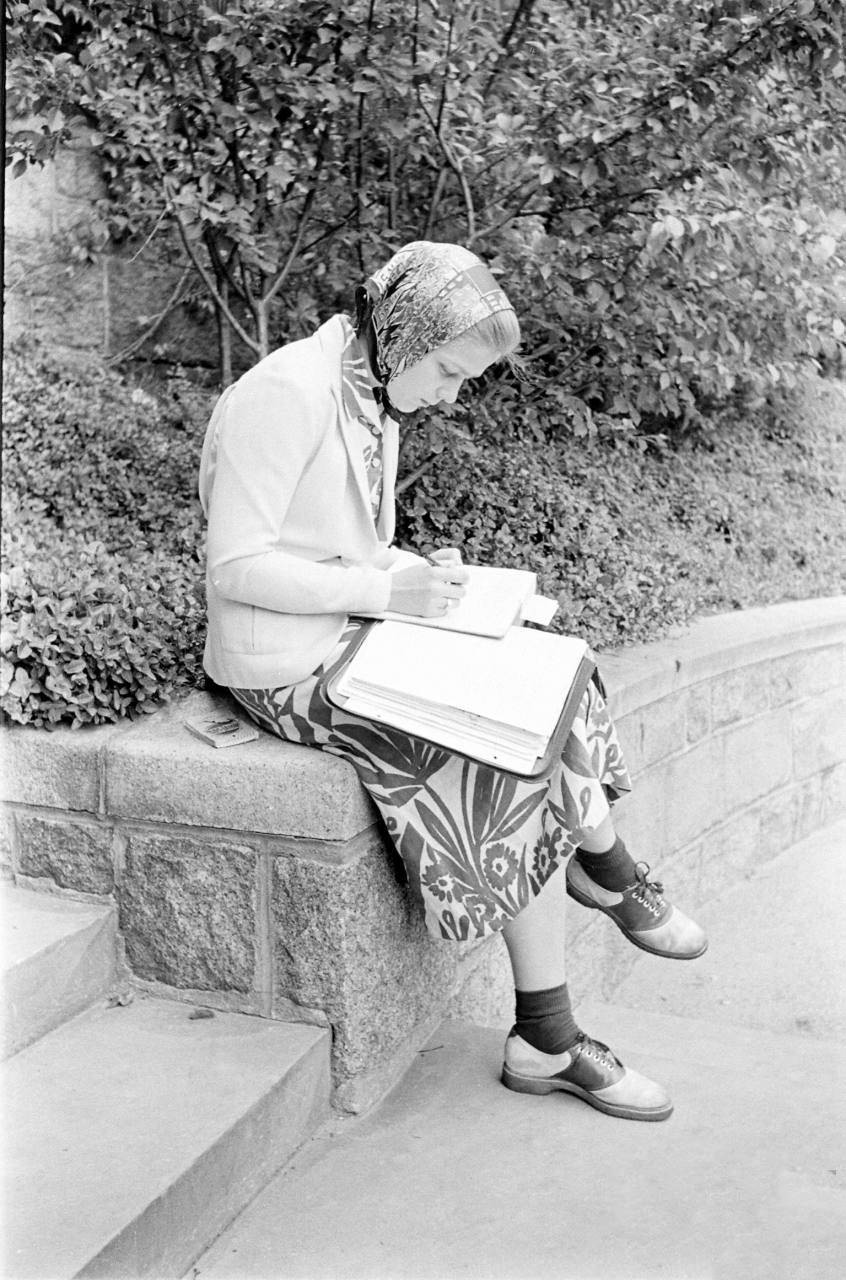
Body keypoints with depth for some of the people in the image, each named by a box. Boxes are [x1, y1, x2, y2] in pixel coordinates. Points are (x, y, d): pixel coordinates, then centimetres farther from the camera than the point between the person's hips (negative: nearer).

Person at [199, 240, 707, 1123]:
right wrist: (390, 591, -24)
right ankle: (613, 878, 14)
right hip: (291, 670, -9)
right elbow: (236, 567, -21)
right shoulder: (285, 394, -17)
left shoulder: (379, 401, 12)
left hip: (358, 641, 9)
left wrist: (422, 574, -1)